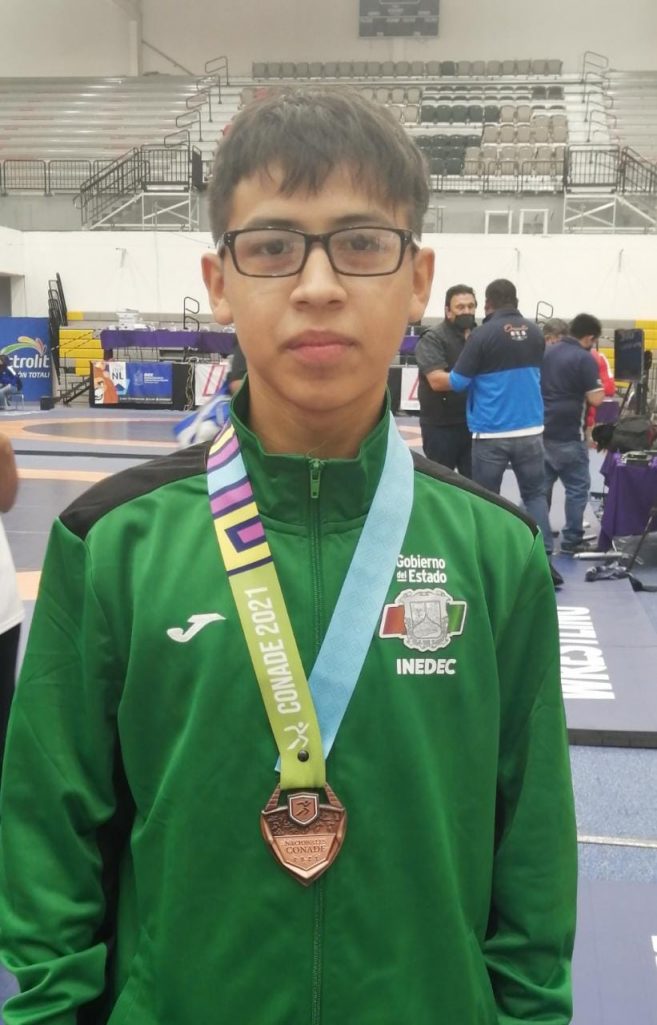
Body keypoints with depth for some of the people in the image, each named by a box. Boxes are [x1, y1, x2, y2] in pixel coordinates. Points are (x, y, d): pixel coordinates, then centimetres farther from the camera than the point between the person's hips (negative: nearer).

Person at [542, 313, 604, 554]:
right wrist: (599, 385, 3)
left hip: (541, 431, 7)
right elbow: (595, 399, -15)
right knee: (577, 488, 4)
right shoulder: (585, 359, -13)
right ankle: (572, 541, 6)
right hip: (568, 436, -7)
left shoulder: (546, 352, 9)